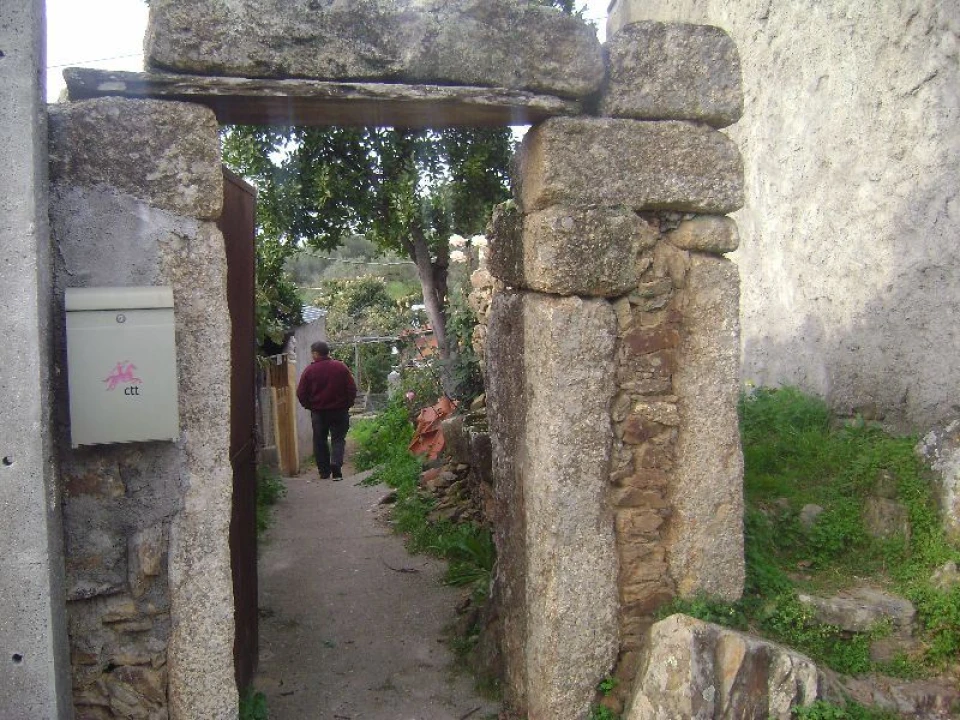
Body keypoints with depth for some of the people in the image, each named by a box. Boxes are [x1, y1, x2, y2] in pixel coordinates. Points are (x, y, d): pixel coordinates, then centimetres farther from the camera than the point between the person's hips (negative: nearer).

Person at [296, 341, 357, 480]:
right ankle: (336, 464, -13)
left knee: (320, 441, 12)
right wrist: (347, 405, 8)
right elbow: (352, 389, -3)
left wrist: (310, 406, 8)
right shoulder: (341, 367, -3)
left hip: (318, 412, 0)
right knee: (338, 439, 7)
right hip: (339, 411, 0)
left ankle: (324, 471, 15)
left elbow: (301, 393, -6)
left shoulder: (310, 370, -7)